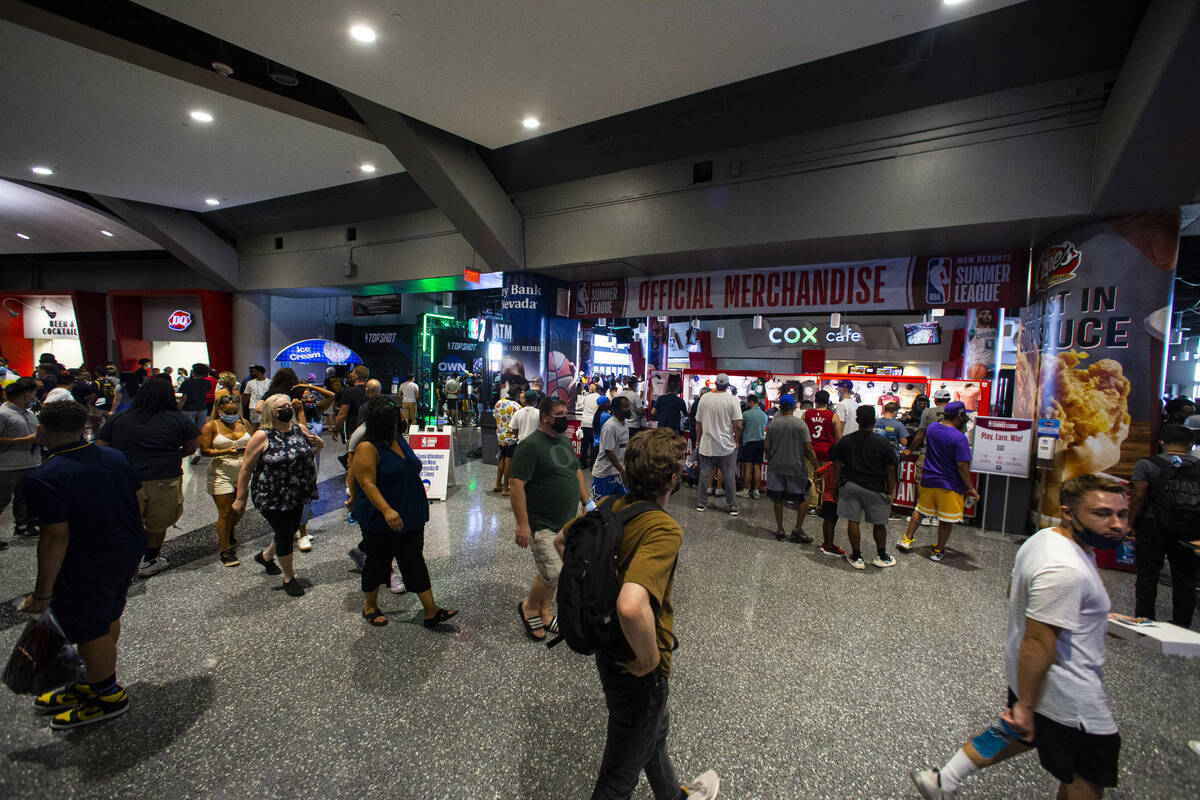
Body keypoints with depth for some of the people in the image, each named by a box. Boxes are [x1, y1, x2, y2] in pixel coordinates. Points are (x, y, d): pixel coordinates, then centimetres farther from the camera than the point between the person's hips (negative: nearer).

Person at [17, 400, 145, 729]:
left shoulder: (44, 478, -22)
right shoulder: (114, 456, -1)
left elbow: (56, 537, -23)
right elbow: (138, 500, 7)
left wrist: (42, 593, -13)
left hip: (87, 567, -7)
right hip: (128, 551, 7)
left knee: (90, 631, 12)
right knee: (108, 618, 22)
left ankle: (109, 695, 28)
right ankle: (94, 683, 41)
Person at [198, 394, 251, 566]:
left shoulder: (244, 423, 5)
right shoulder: (211, 426, -5)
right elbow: (204, 450, -10)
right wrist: (224, 452, -25)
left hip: (243, 472, 4)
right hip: (221, 473, -4)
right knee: (225, 512, -3)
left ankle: (227, 532, 46)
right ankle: (225, 550, 10)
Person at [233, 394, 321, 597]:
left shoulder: (300, 429, 3)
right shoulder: (262, 436, -13)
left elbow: (313, 449, 20)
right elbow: (246, 468, -10)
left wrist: (318, 443, -4)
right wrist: (241, 498, -9)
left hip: (297, 495, 6)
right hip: (272, 497, -6)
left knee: (291, 530, 17)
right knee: (284, 533, -1)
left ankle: (266, 556, 48)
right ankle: (288, 578, 18)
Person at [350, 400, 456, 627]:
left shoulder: (398, 440, 7)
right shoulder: (367, 448, -16)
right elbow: (367, 484, -24)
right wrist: (387, 510, -34)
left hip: (411, 516, 7)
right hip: (380, 520, -7)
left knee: (414, 561, 8)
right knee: (378, 561, 11)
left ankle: (431, 611, 10)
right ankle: (370, 606, 35)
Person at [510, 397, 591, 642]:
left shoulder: (564, 441, 10)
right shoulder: (531, 445, -17)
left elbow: (576, 471, 22)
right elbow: (516, 484, -21)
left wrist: (586, 501, 16)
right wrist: (522, 524, -23)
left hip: (567, 523, 8)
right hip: (542, 526, -8)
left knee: (552, 572, 15)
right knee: (553, 573, -8)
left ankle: (543, 614, 34)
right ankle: (528, 608, 18)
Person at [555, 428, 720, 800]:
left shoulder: (609, 507, -9)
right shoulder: (664, 530, -32)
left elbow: (561, 541, 6)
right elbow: (632, 608, -46)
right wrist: (650, 661, -27)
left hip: (607, 647, 9)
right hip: (635, 668, -8)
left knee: (656, 728, 35)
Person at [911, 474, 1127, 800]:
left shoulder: (1044, 537, -1)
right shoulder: (1065, 571, -32)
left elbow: (1014, 593, 15)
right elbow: (1037, 643, -30)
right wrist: (1026, 704, -23)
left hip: (1025, 672, 9)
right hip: (1068, 698, -9)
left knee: (1017, 734, 28)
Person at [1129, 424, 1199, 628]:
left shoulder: (1146, 465, -10)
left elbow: (1138, 497, -11)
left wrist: (1130, 524, -3)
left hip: (1153, 527, -3)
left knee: (1148, 576, 6)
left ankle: (1145, 621, 10)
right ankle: (1181, 626, 19)